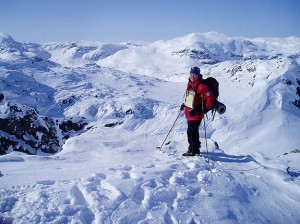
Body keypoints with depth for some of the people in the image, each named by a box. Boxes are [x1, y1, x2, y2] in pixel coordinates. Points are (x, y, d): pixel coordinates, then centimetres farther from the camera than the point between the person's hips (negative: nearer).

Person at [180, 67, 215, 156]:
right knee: (194, 132, 19)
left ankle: (192, 151, 6)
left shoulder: (201, 86, -20)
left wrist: (205, 109, -20)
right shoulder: (190, 84, 8)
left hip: (196, 114, -9)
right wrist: (185, 104, 20)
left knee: (191, 132, -7)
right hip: (189, 113, 9)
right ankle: (196, 149, 33)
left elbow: (210, 98, -21)